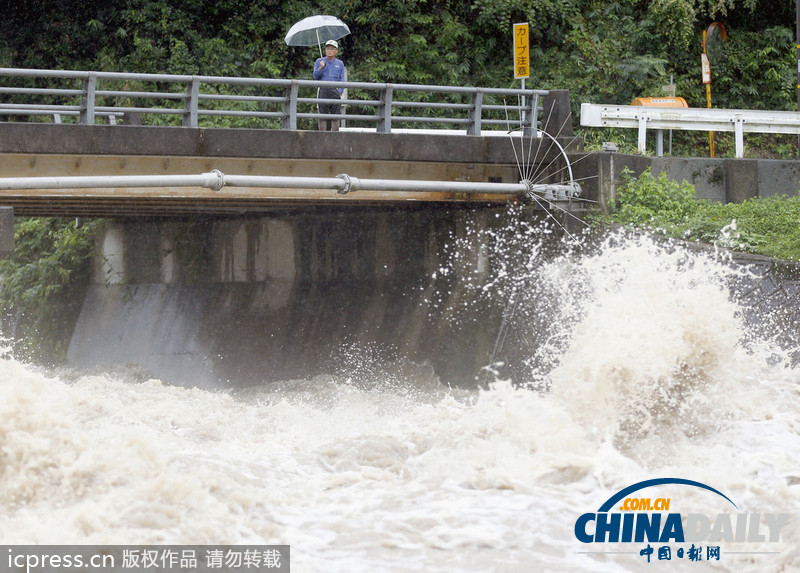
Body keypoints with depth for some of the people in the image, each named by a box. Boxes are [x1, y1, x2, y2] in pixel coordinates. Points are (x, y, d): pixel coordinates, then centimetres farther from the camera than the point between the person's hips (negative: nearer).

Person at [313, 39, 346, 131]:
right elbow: (315, 76, 5)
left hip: (335, 91, 1)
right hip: (323, 91, -1)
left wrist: (340, 92, -1)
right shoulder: (319, 61, 14)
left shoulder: (340, 63, 17)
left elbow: (342, 80, 12)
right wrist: (321, 68, -13)